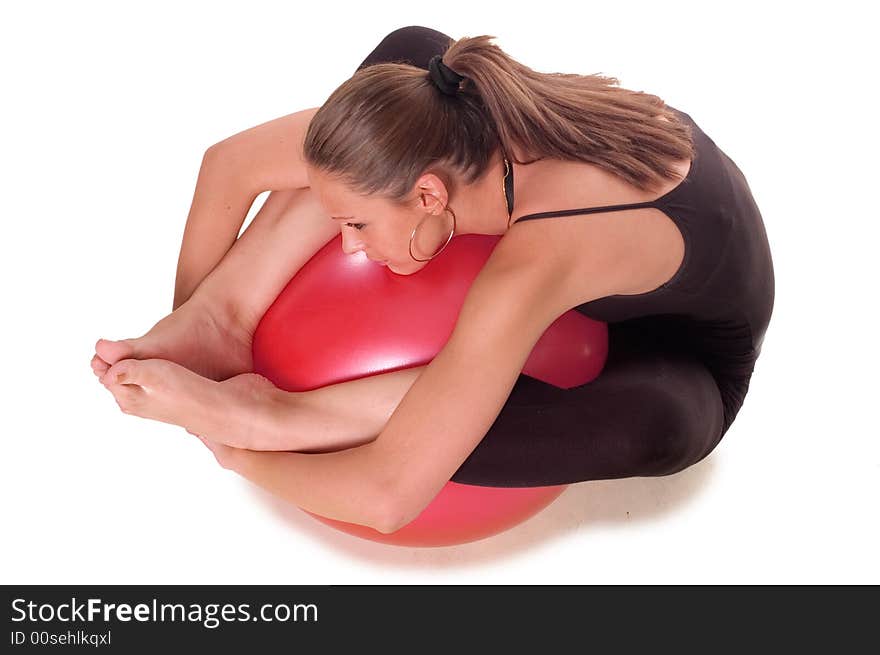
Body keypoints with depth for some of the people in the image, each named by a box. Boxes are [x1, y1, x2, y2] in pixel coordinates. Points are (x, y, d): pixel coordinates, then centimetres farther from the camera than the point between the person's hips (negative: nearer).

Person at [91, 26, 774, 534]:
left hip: (685, 355, -5)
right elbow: (230, 162, -17)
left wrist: (241, 456, -25)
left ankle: (263, 416, -30)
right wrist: (194, 318, -12)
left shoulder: (524, 277, -45)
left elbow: (388, 498, -42)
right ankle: (230, 312, -16)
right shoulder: (446, 117, -28)